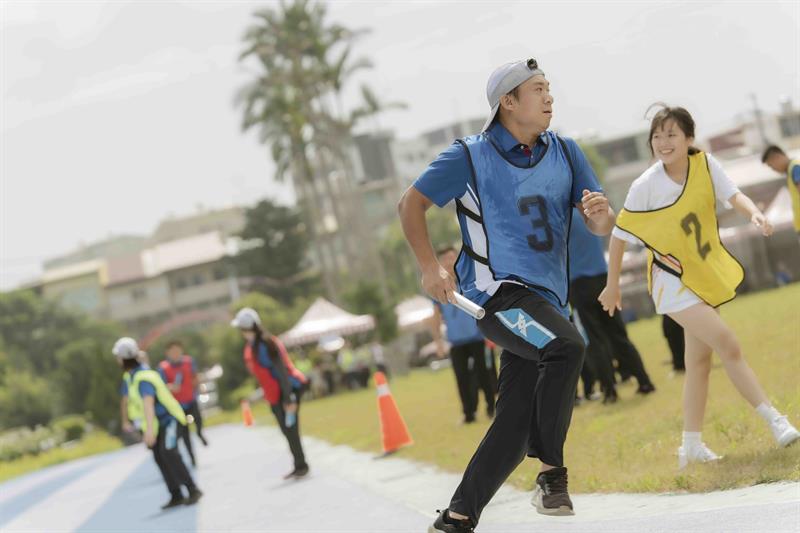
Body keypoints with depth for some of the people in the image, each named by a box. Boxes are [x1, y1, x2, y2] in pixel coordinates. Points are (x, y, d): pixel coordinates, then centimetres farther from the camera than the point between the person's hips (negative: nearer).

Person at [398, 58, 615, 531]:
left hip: (546, 298, 5)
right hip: (497, 291, -5)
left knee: (517, 422, 1)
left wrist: (602, 214, -17)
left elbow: (602, 227, 8)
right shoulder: (471, 156, -3)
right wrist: (430, 266, -9)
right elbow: (412, 204, 3)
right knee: (567, 348, -31)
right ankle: (552, 472, -18)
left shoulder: (565, 153, 9)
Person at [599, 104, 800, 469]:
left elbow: (733, 195, -20)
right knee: (728, 345, -17)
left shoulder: (705, 165, -9)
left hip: (706, 275, 6)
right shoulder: (645, 187, -18)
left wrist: (754, 213, -42)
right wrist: (612, 285, -2)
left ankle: (691, 446, 21)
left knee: (699, 359, 12)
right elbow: (619, 236, -8)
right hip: (673, 282, -6)